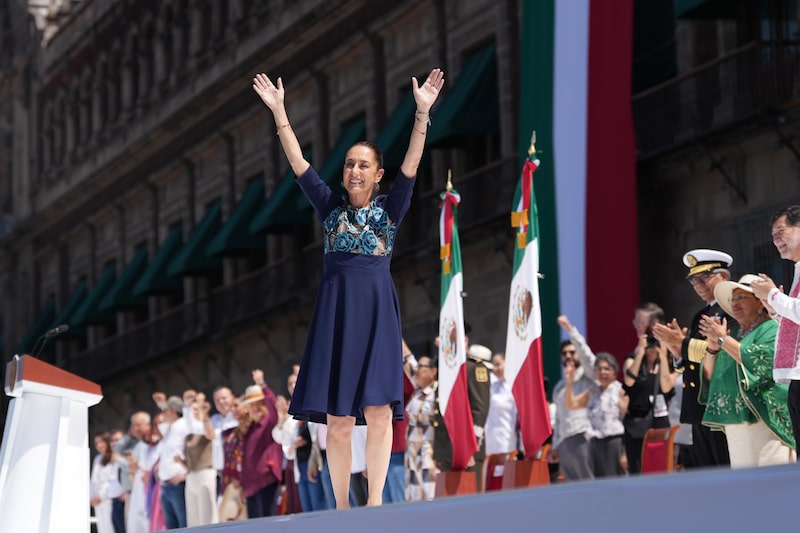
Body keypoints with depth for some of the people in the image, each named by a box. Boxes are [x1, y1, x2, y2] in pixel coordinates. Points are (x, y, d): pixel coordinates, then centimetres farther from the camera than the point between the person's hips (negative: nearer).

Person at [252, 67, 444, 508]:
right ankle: (342, 508, 2)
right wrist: (278, 111, -1)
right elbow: (298, 163, 5)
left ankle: (374, 503, -8)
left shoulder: (389, 210, 7)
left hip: (377, 312, -1)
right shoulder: (331, 208, 10)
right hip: (336, 313, 1)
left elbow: (411, 164, -4)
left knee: (379, 412, -9)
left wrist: (423, 112, -14)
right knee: (338, 421, -2)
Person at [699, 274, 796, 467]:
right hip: (736, 423, 8)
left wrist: (723, 340, -9)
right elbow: (709, 376, 22)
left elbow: (763, 361, -16)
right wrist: (712, 349, 2)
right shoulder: (737, 335, 24)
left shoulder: (772, 329, 2)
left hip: (765, 420, -8)